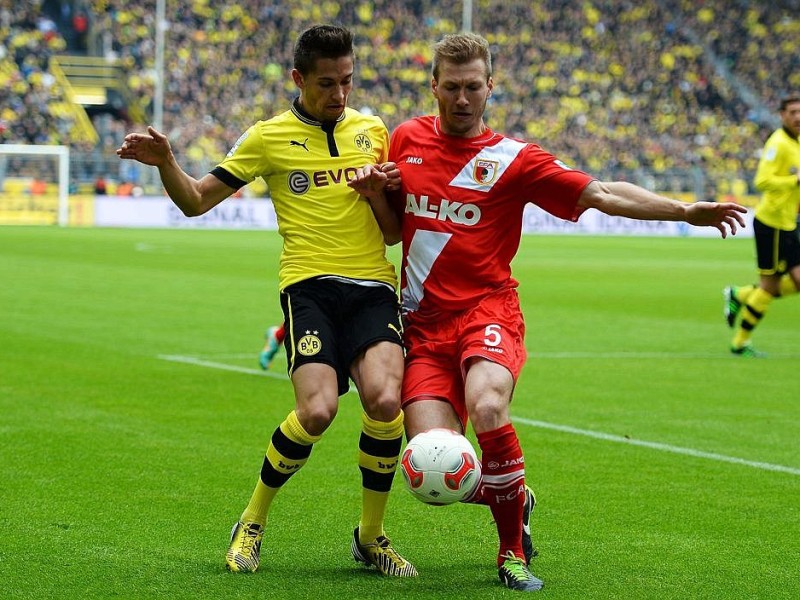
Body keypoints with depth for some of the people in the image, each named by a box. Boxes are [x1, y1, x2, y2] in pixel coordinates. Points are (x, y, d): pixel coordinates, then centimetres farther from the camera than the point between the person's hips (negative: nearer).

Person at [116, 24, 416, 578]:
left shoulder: (373, 132, 15)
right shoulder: (269, 137, 8)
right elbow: (196, 200, 10)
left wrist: (374, 194, 0)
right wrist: (164, 162, -9)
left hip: (373, 287, 2)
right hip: (309, 283, -2)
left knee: (385, 402, -22)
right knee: (317, 411, -22)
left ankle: (371, 536, 1)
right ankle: (252, 524, 3)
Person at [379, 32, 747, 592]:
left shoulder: (512, 158, 1)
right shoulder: (407, 140, 10)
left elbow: (601, 193, -5)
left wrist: (684, 209, -15)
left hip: (486, 310, -3)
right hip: (422, 323, 3)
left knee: (487, 407, -35)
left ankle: (514, 549, -13)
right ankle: (513, 498, 22)